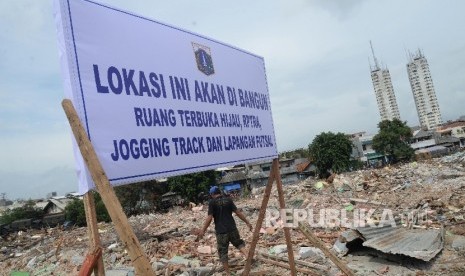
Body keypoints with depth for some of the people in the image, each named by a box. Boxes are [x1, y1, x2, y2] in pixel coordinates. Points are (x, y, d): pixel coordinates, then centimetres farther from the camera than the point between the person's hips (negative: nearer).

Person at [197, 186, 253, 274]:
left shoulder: (212, 202, -6)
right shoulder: (228, 200, 3)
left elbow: (209, 218, -11)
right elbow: (238, 212, 2)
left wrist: (203, 230, -3)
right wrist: (247, 223, 9)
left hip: (221, 231, -3)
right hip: (232, 228, 3)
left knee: (223, 252, 10)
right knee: (239, 243, 25)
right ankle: (247, 256, 1)